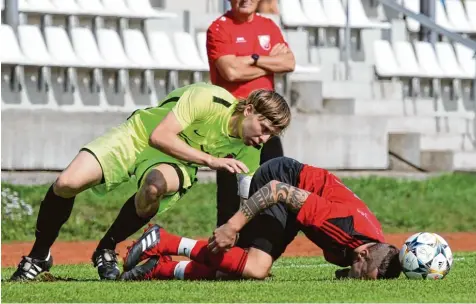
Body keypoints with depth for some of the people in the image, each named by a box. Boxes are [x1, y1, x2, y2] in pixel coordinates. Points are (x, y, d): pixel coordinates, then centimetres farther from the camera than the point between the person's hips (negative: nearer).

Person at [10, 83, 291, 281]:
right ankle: (39, 257, 4)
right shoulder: (208, 99, -29)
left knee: (155, 186, -39)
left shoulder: (249, 154, -13)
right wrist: (210, 159, -34)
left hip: (174, 162, 2)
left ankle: (107, 250, -15)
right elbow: (160, 136, -29)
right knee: (66, 184, -23)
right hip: (136, 137, -2)